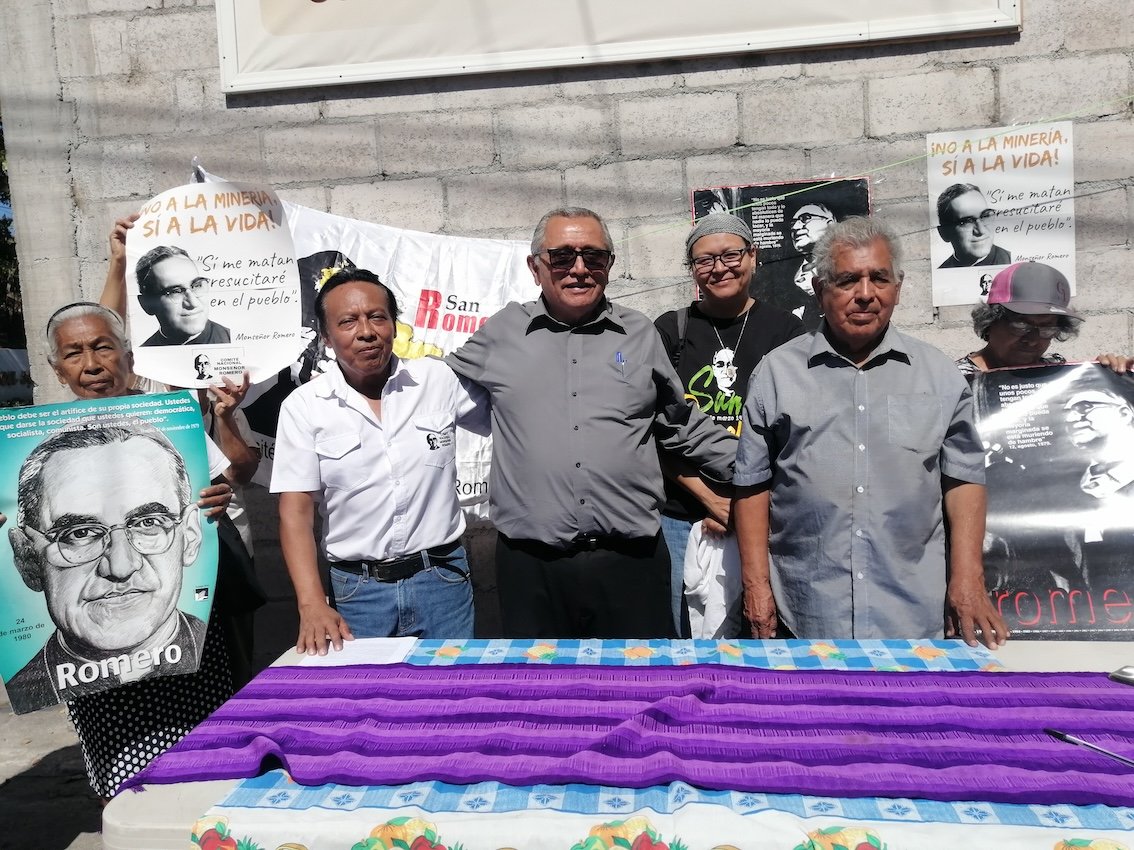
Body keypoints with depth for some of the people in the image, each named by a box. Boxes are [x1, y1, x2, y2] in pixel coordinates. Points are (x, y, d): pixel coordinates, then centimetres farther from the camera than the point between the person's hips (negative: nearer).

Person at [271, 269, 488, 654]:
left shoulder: (440, 380, 0)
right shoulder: (303, 407, -3)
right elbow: (296, 512, -7)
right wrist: (312, 606, -17)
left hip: (443, 581, 1)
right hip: (357, 591, -1)